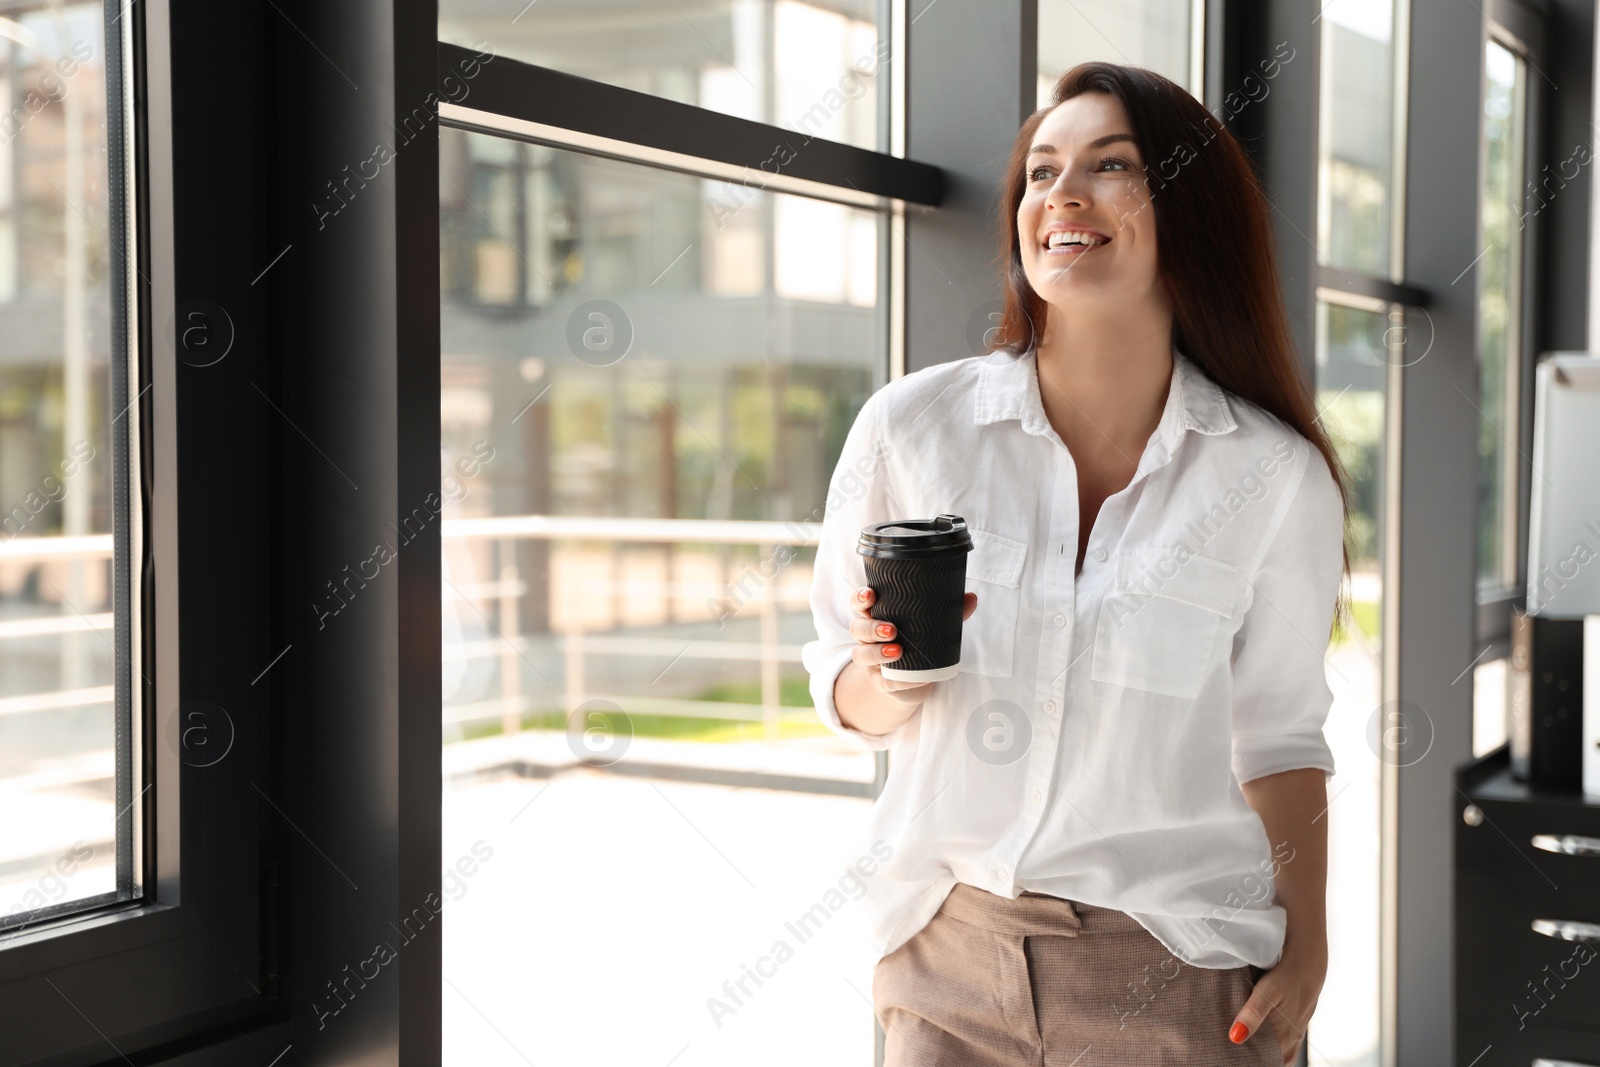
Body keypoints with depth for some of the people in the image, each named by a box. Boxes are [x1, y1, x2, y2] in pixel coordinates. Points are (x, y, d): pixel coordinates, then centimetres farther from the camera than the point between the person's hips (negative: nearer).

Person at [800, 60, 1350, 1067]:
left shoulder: (1276, 474, -5)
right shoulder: (910, 425, -5)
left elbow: (1279, 730, 5)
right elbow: (849, 701, 4)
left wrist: (1306, 951, 0)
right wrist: (892, 679, -17)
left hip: (1179, 978, -1)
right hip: (953, 954, 1)